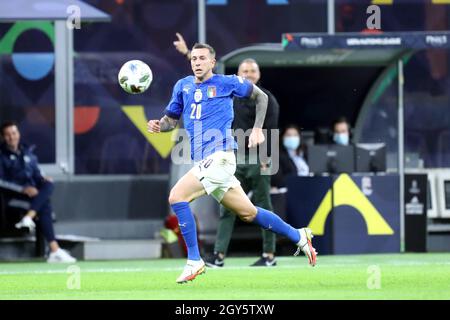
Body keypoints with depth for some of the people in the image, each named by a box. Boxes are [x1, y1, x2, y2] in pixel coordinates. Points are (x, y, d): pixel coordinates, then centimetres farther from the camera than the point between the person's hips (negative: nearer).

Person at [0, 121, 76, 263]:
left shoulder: (28, 152, 23)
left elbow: (36, 174, 23)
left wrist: (42, 179, -3)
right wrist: (23, 189, -21)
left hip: (31, 192, 6)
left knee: (48, 185, -29)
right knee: (45, 205, -31)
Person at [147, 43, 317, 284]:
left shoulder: (226, 83, 0)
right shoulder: (183, 86, 15)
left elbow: (261, 97, 11)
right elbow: (171, 119, 21)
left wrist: (257, 129, 2)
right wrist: (158, 125, -1)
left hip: (219, 157, -7)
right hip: (204, 162, 7)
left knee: (177, 196, -20)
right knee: (248, 213, 14)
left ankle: (194, 261, -14)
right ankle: (299, 237, 28)